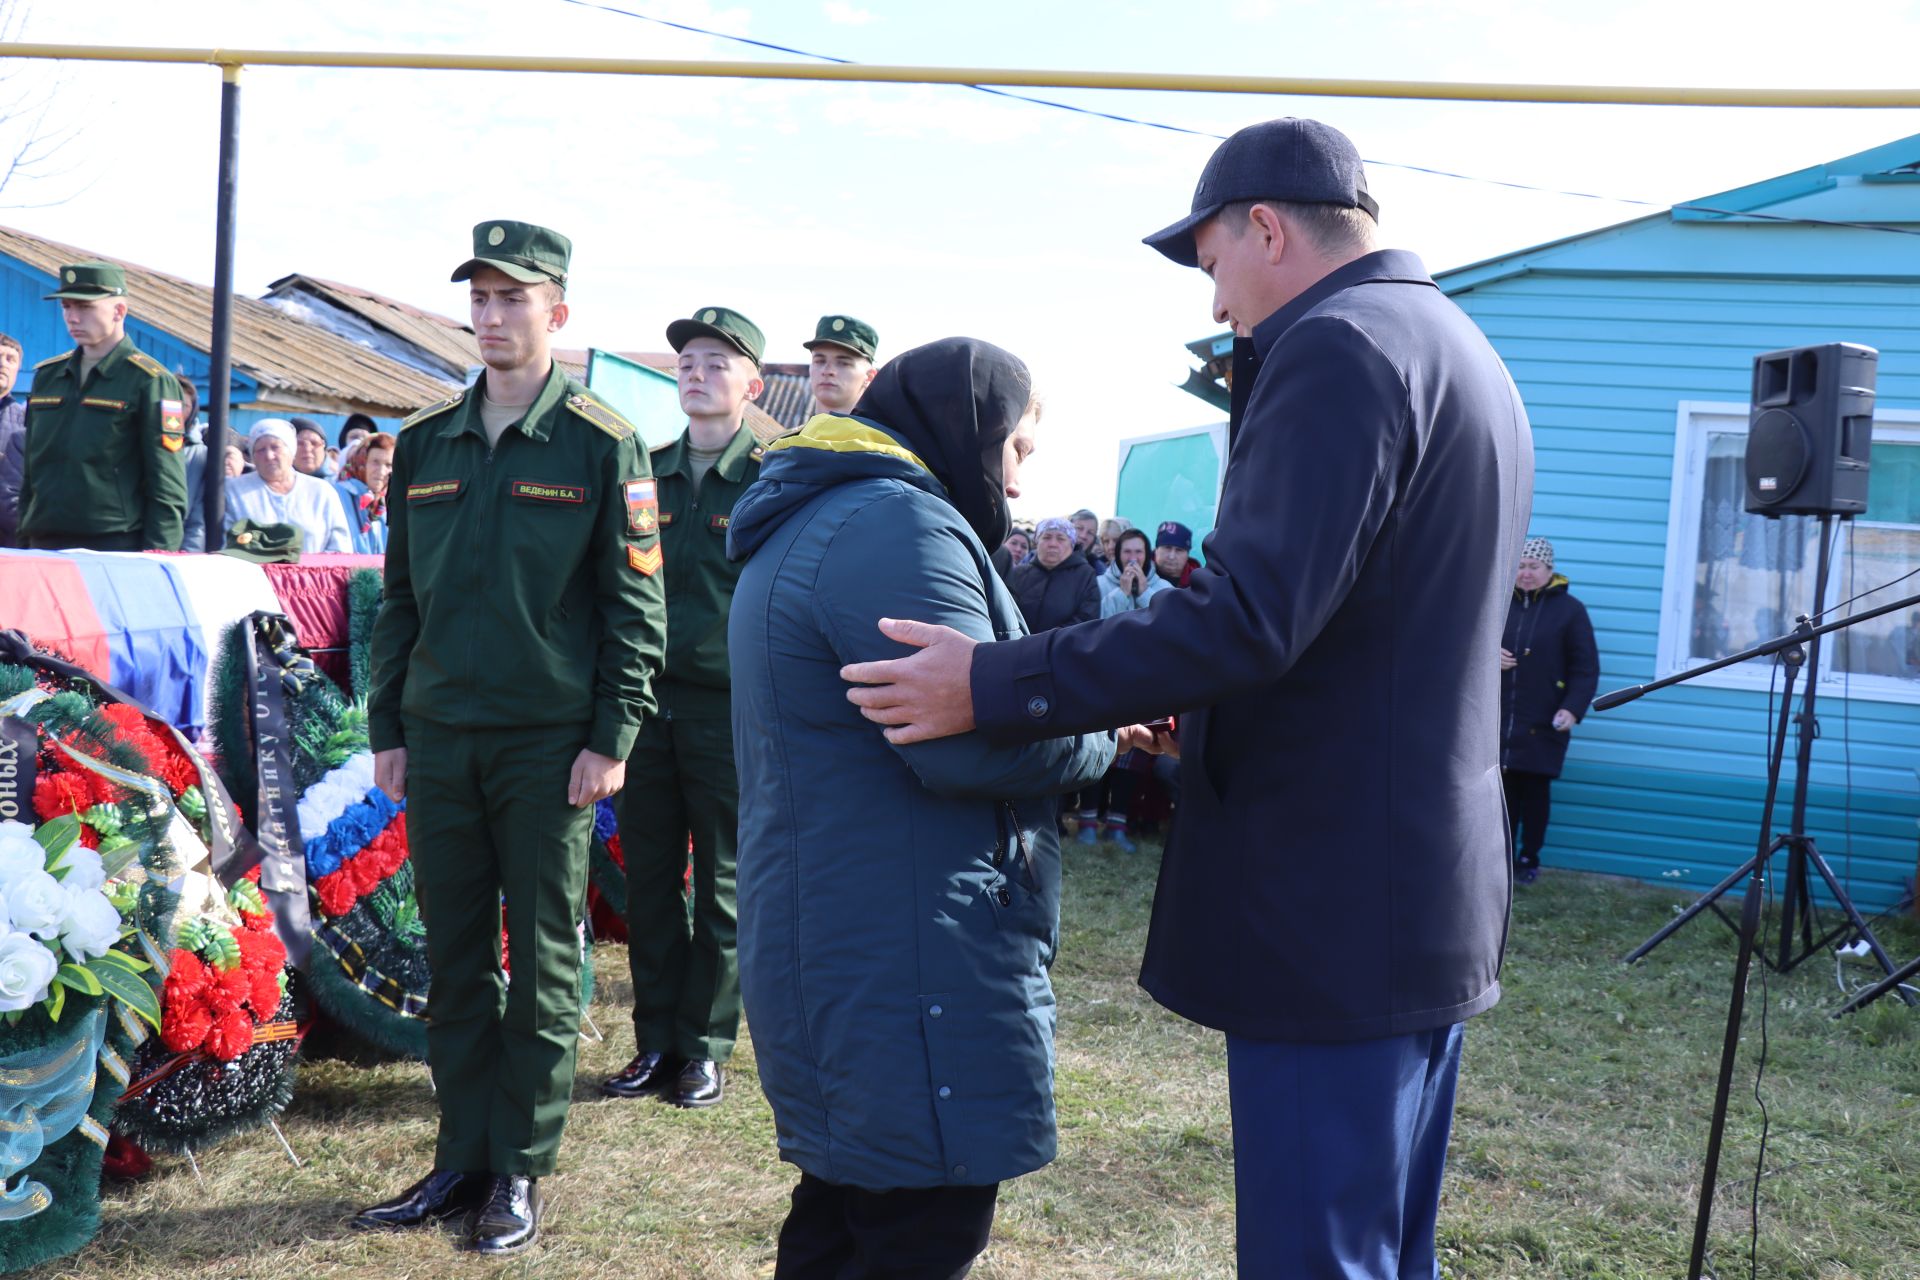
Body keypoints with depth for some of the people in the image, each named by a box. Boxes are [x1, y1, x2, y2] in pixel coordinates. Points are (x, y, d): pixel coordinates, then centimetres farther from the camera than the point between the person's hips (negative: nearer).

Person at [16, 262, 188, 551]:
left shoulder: (149, 381, -4)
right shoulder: (46, 376, 16)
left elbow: (168, 486, -9)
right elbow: (30, 471, 21)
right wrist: (24, 543, 15)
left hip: (118, 549, -6)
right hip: (44, 548, 6)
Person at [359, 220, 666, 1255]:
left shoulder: (602, 446, -4)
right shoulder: (426, 443, 11)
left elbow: (634, 604, -5)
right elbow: (400, 593, 14)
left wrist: (612, 737, -10)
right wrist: (387, 727, 10)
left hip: (549, 743, -4)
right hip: (438, 740, 5)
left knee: (542, 964, 5)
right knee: (454, 957, 11)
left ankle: (521, 1171, 17)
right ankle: (462, 1158, 24)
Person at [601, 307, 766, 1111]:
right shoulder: (644, 473, 11)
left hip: (732, 712, -4)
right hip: (647, 704, 4)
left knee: (722, 888, 6)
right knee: (649, 880, 9)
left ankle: (706, 1046, 18)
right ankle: (655, 1040, 22)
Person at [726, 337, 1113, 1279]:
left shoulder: (811, 526, 19)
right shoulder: (897, 524, -16)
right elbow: (975, 734, -23)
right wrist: (1105, 731, -5)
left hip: (829, 947, 11)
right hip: (905, 974, -11)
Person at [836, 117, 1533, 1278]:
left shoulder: (1337, 348, -15)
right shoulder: (1464, 353, 17)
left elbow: (1250, 616, -26)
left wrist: (994, 685, -21)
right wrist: (1196, 711, 21)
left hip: (1332, 905, -10)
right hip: (1431, 891, 10)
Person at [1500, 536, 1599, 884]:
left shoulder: (1570, 609, 1)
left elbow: (1586, 668, -1)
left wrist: (1573, 709, -14)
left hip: (1542, 723, -2)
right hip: (1498, 719, 2)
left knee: (1535, 790, 2)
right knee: (1505, 788, 4)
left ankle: (1529, 859, 14)